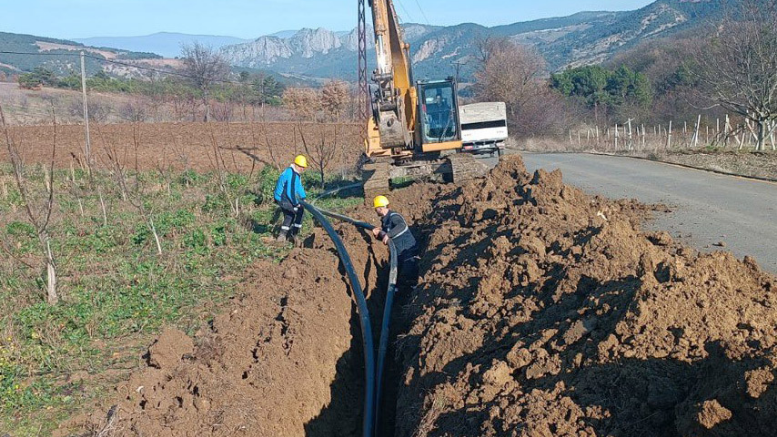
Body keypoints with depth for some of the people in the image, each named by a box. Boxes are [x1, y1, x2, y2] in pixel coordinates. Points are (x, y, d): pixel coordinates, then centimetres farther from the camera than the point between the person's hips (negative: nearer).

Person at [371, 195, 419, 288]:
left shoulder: (393, 217, -22)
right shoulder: (384, 220, 7)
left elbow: (402, 226, -44)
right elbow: (385, 238, 12)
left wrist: (388, 234, -52)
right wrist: (378, 233, -9)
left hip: (408, 251, -10)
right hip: (398, 253, 10)